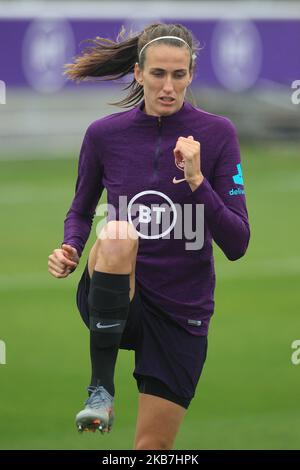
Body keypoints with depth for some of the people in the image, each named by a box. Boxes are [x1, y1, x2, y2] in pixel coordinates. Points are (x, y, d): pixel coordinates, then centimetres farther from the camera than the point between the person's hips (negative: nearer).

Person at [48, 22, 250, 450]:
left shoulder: (216, 134, -7)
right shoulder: (104, 134, -2)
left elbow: (236, 245, -10)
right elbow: (81, 210, 15)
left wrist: (197, 180, -24)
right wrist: (70, 248, -8)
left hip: (182, 313, 0)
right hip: (115, 301, 0)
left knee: (152, 447, 0)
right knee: (116, 234, -34)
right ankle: (101, 388, -24)